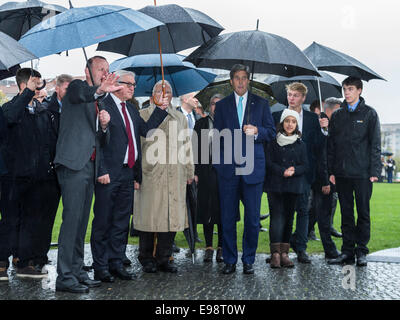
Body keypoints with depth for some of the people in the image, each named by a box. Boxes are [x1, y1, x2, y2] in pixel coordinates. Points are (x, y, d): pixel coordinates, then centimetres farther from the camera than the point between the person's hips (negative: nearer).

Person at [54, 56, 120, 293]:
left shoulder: (99, 103, 23)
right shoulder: (77, 87, 3)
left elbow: (103, 142, 21)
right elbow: (79, 95, -24)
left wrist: (104, 126, -1)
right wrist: (100, 90, -45)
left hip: (90, 167, 8)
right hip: (74, 164, -8)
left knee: (81, 221, 10)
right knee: (72, 218, -12)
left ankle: (77, 271, 16)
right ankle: (65, 276, -10)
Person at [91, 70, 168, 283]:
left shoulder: (131, 109, 18)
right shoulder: (103, 106, -8)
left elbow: (146, 130, 11)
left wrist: (161, 110, 4)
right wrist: (102, 171, -18)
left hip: (128, 173, 8)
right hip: (109, 174, -8)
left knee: (122, 222, 12)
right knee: (103, 221, 1)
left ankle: (116, 263, 22)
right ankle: (100, 267, 10)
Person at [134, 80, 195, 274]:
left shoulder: (180, 117, 20)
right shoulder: (143, 115, 8)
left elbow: (186, 146, 21)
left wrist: (189, 172, 16)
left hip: (175, 175, 3)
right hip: (149, 173, -3)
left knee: (171, 215, 1)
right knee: (148, 213, -2)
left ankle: (164, 258, 10)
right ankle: (147, 258, 10)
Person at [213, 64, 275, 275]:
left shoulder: (261, 104, 10)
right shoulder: (222, 105, 13)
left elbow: (271, 132, 8)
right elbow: (217, 136, 13)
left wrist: (257, 131, -12)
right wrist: (218, 161, 4)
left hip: (253, 167, -1)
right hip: (228, 168, 1)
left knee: (252, 218, 1)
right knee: (227, 217, 2)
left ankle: (248, 260, 13)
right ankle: (229, 260, 12)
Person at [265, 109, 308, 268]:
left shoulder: (300, 144, 13)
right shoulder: (273, 142, 5)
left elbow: (304, 165, 8)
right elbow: (269, 163, -2)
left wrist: (293, 170, -12)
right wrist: (283, 171, -17)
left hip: (293, 186, 3)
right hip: (275, 185, -3)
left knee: (288, 218, 4)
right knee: (277, 217, -10)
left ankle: (284, 253, 6)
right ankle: (275, 254, -13)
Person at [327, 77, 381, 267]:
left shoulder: (369, 113, 4)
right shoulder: (337, 115, 13)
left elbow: (375, 144, 0)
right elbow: (331, 145, 13)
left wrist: (374, 171, -8)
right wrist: (331, 171, 6)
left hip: (362, 173, -3)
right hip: (342, 173, 3)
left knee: (363, 212, 2)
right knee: (346, 213, 6)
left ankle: (361, 251, 10)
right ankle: (348, 251, 11)